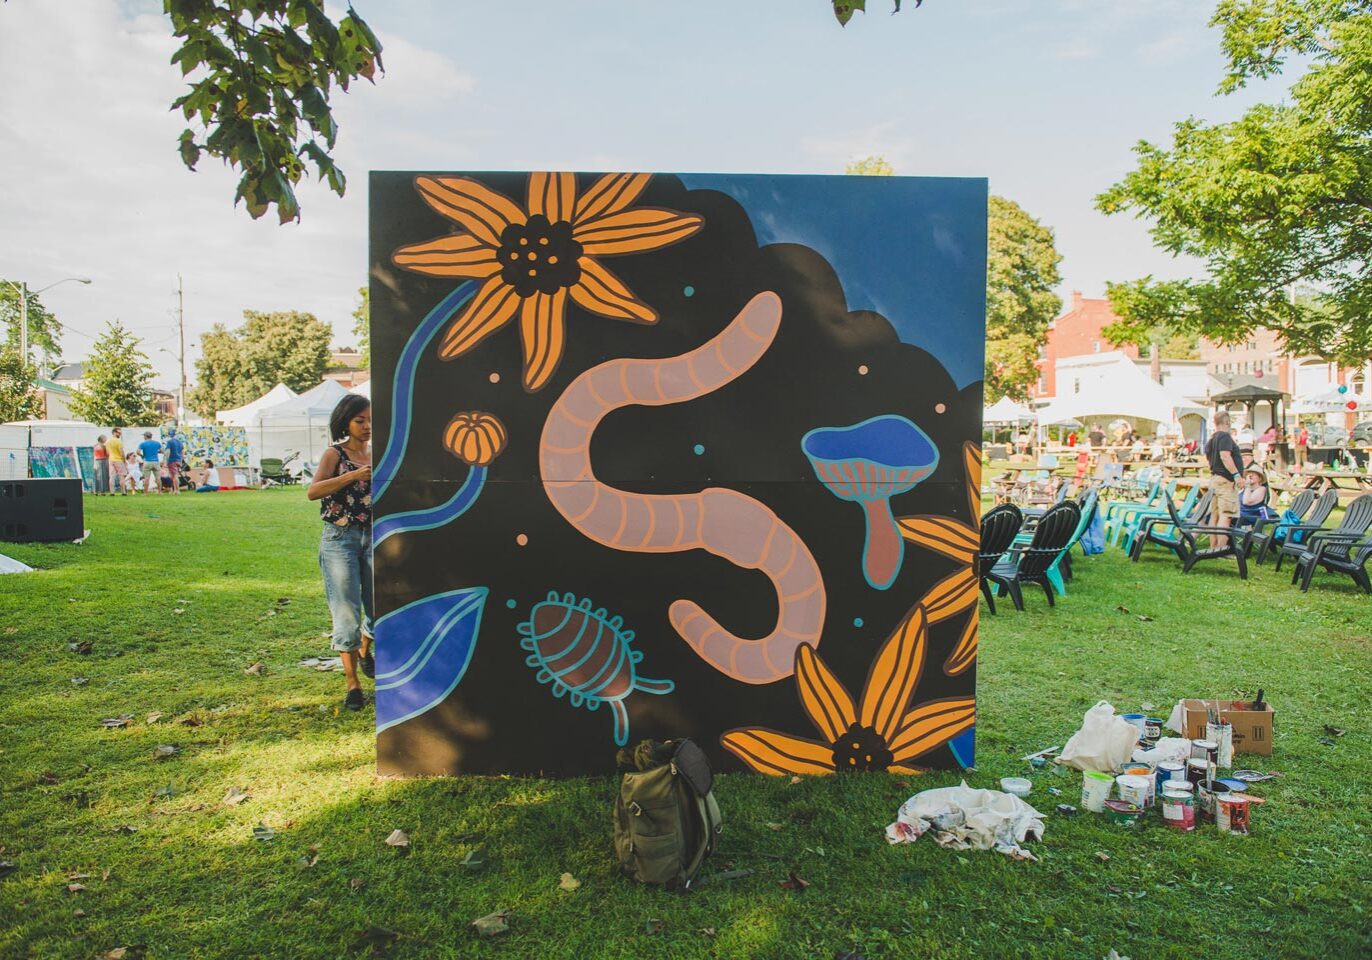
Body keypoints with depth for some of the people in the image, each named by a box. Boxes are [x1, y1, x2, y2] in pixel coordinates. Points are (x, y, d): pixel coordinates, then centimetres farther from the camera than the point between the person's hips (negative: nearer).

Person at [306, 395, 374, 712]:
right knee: (346, 611, -4)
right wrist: (354, 475, -25)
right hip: (340, 539, -4)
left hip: (373, 537, 4)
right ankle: (352, 683, 4)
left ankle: (364, 651, 39)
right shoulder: (335, 453, -3)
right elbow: (313, 491, -18)